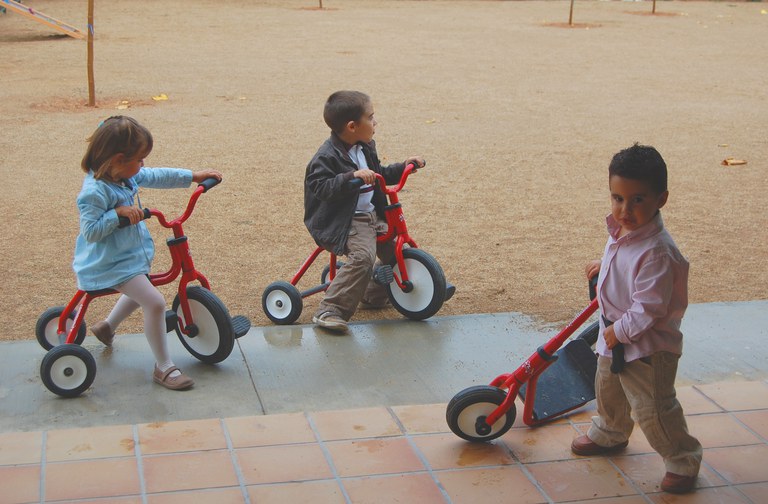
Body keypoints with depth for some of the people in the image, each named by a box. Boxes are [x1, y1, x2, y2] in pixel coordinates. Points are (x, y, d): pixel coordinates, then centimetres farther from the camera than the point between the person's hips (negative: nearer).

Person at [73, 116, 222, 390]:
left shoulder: (127, 175, 0)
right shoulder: (95, 191, -27)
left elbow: (157, 177, 13)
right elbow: (90, 231, -27)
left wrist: (193, 176, 11)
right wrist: (118, 212, -34)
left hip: (132, 252, 10)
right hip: (112, 263, -10)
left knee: (140, 292, 33)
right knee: (155, 302, -18)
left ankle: (107, 326, 55)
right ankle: (164, 367, -7)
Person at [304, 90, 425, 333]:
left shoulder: (366, 149, 13)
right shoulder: (327, 157, -17)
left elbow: (380, 175, 27)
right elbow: (322, 187, -29)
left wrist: (403, 167, 16)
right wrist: (352, 177, -39)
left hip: (371, 215, 10)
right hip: (344, 221, -10)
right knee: (363, 257, -31)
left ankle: (373, 294, 34)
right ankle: (329, 311, -25)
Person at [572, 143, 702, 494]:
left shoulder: (656, 251, -34)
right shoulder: (622, 229, -5)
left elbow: (649, 308, -31)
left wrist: (619, 331, -22)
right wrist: (604, 266, 17)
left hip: (647, 345, -9)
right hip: (614, 335, 10)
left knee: (652, 409, 0)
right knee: (608, 390, 29)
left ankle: (683, 461, 22)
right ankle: (609, 434, 56)